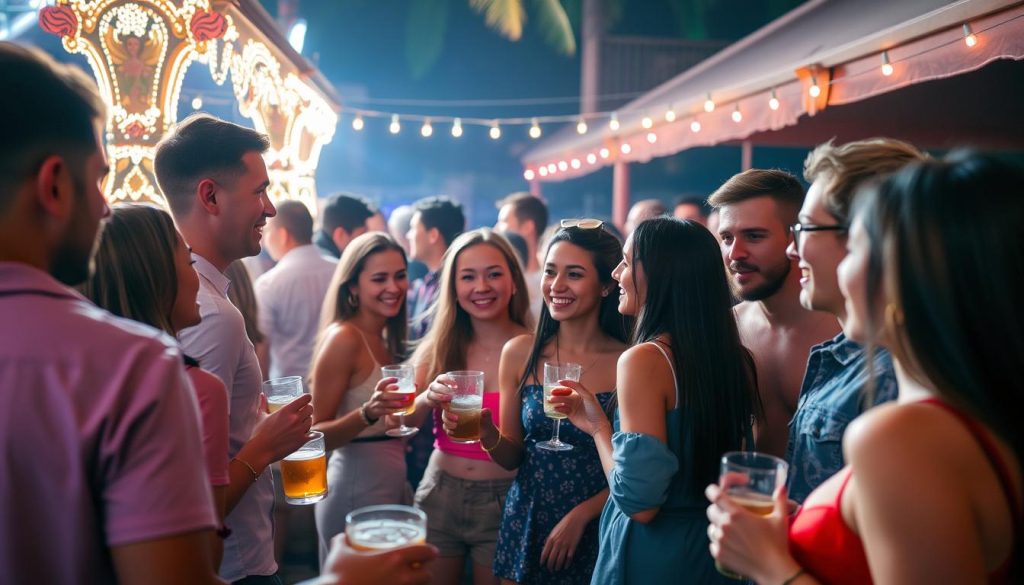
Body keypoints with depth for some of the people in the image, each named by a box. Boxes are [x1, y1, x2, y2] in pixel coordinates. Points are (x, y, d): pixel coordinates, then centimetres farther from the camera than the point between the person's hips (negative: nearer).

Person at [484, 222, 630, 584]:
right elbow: (511, 456, 3)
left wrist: (581, 514, -13)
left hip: (596, 531, -2)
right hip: (526, 524, 3)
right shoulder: (520, 353, -4)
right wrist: (488, 435, -15)